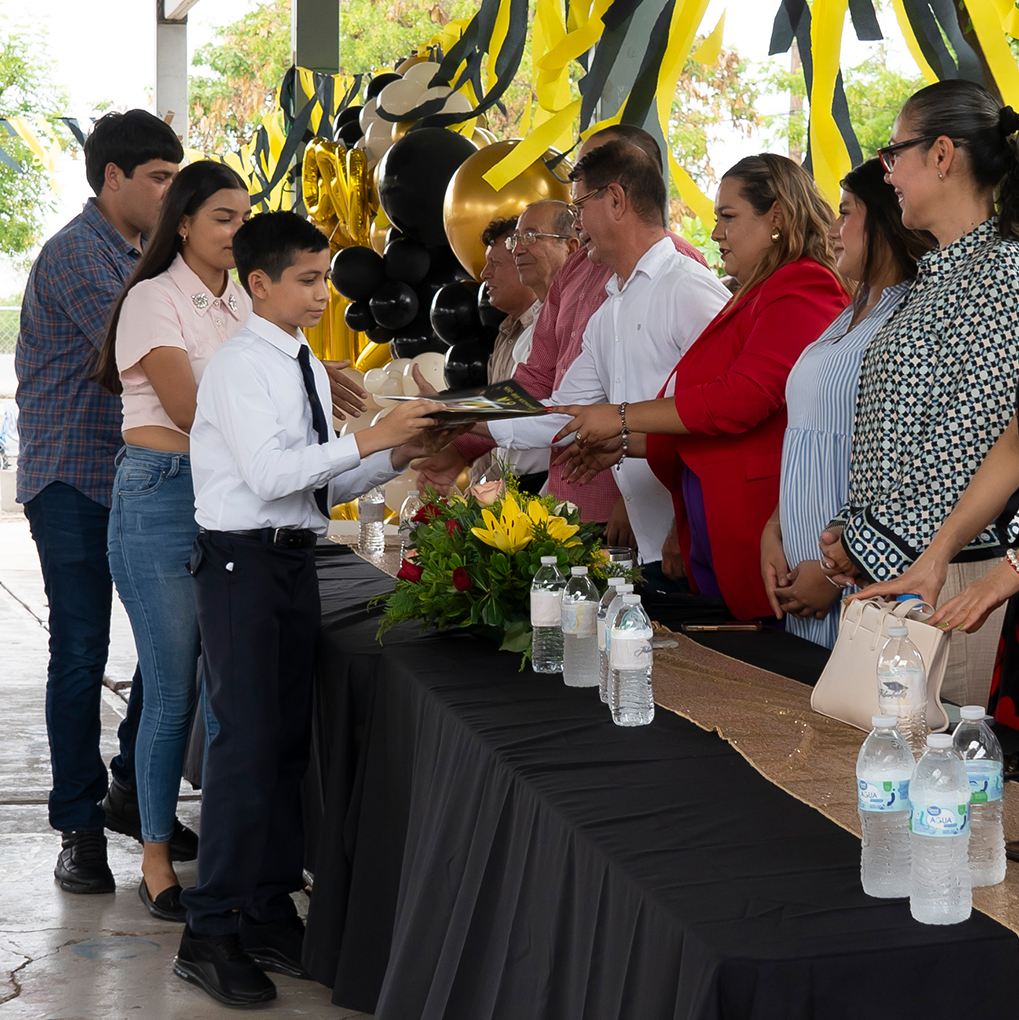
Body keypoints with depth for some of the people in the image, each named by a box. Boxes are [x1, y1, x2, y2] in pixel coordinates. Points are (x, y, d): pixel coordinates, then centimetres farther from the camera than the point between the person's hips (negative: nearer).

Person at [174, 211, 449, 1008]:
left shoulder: (308, 368, 14)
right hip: (243, 560, -8)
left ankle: (270, 911, 23)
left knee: (289, 736, 12)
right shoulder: (239, 365, -12)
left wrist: (396, 458, 1)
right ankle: (211, 934, -3)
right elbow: (270, 473, -23)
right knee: (248, 738, -10)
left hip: (296, 557, 8)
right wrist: (370, 440, -24)